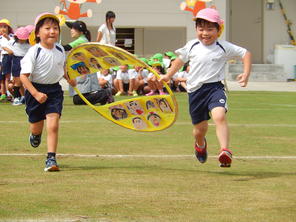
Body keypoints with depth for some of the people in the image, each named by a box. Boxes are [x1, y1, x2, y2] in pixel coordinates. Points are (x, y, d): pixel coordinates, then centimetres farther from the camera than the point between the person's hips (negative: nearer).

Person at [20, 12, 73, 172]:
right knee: (37, 126, 13)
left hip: (54, 90, 2)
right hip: (35, 90, -2)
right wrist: (36, 94, -29)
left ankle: (51, 159, -8)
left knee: (53, 124, -12)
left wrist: (68, 78, 8)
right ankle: (35, 135, 51)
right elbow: (24, 76, -20)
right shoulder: (33, 52, -18)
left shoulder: (60, 50, -2)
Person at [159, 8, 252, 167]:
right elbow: (181, 59, 22)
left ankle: (225, 151, -39)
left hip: (215, 87, -3)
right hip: (195, 90, 3)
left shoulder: (224, 48, -3)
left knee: (219, 116, -30)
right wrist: (168, 76, 24)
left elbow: (245, 53, 6)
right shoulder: (192, 46, 4)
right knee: (200, 127, 13)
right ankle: (200, 144, 50)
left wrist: (246, 73, -6)